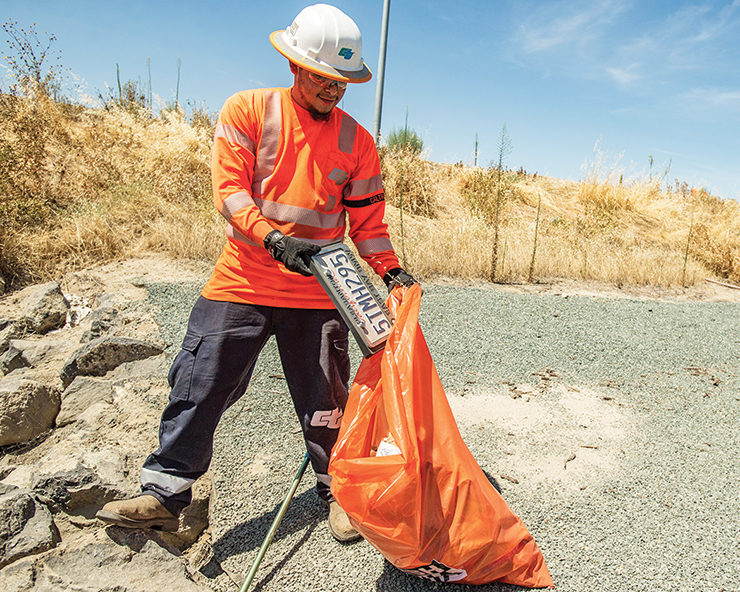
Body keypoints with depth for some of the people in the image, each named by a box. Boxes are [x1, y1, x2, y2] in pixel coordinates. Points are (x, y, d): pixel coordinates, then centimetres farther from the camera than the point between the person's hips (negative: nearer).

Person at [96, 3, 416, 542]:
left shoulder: (357, 140, 6)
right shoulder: (248, 111, 0)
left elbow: (367, 219, 9)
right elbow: (229, 190, -8)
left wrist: (390, 270, -5)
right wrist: (273, 240, -23)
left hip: (318, 294, 1)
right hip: (244, 282, -1)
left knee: (324, 401, 9)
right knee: (200, 385, 1)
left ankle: (337, 492, 29)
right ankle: (164, 495, 17)